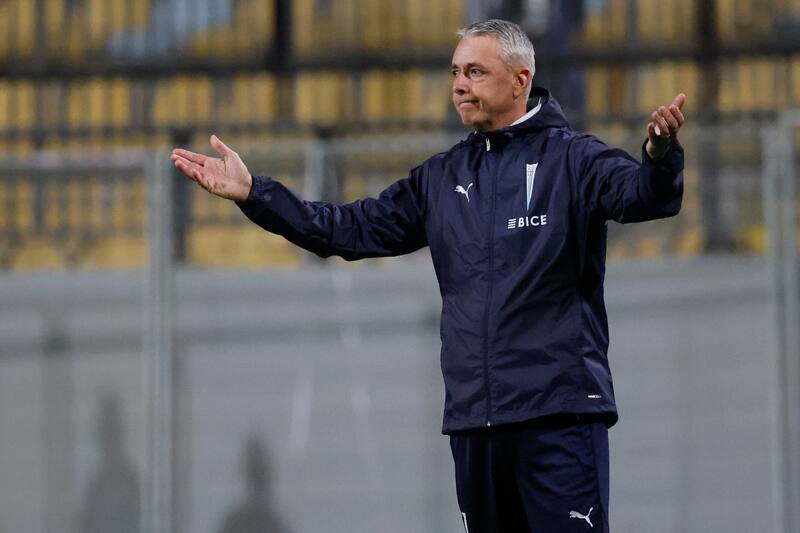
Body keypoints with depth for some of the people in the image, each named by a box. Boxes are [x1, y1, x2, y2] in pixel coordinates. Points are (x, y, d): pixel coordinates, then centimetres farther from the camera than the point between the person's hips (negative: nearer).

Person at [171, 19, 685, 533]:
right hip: (473, 419, 6)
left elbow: (641, 194, -20)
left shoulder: (571, 158, -1)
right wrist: (253, 193, 11)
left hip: (560, 413, -6)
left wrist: (659, 157, -44)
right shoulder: (441, 178, 17)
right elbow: (349, 230, 19)